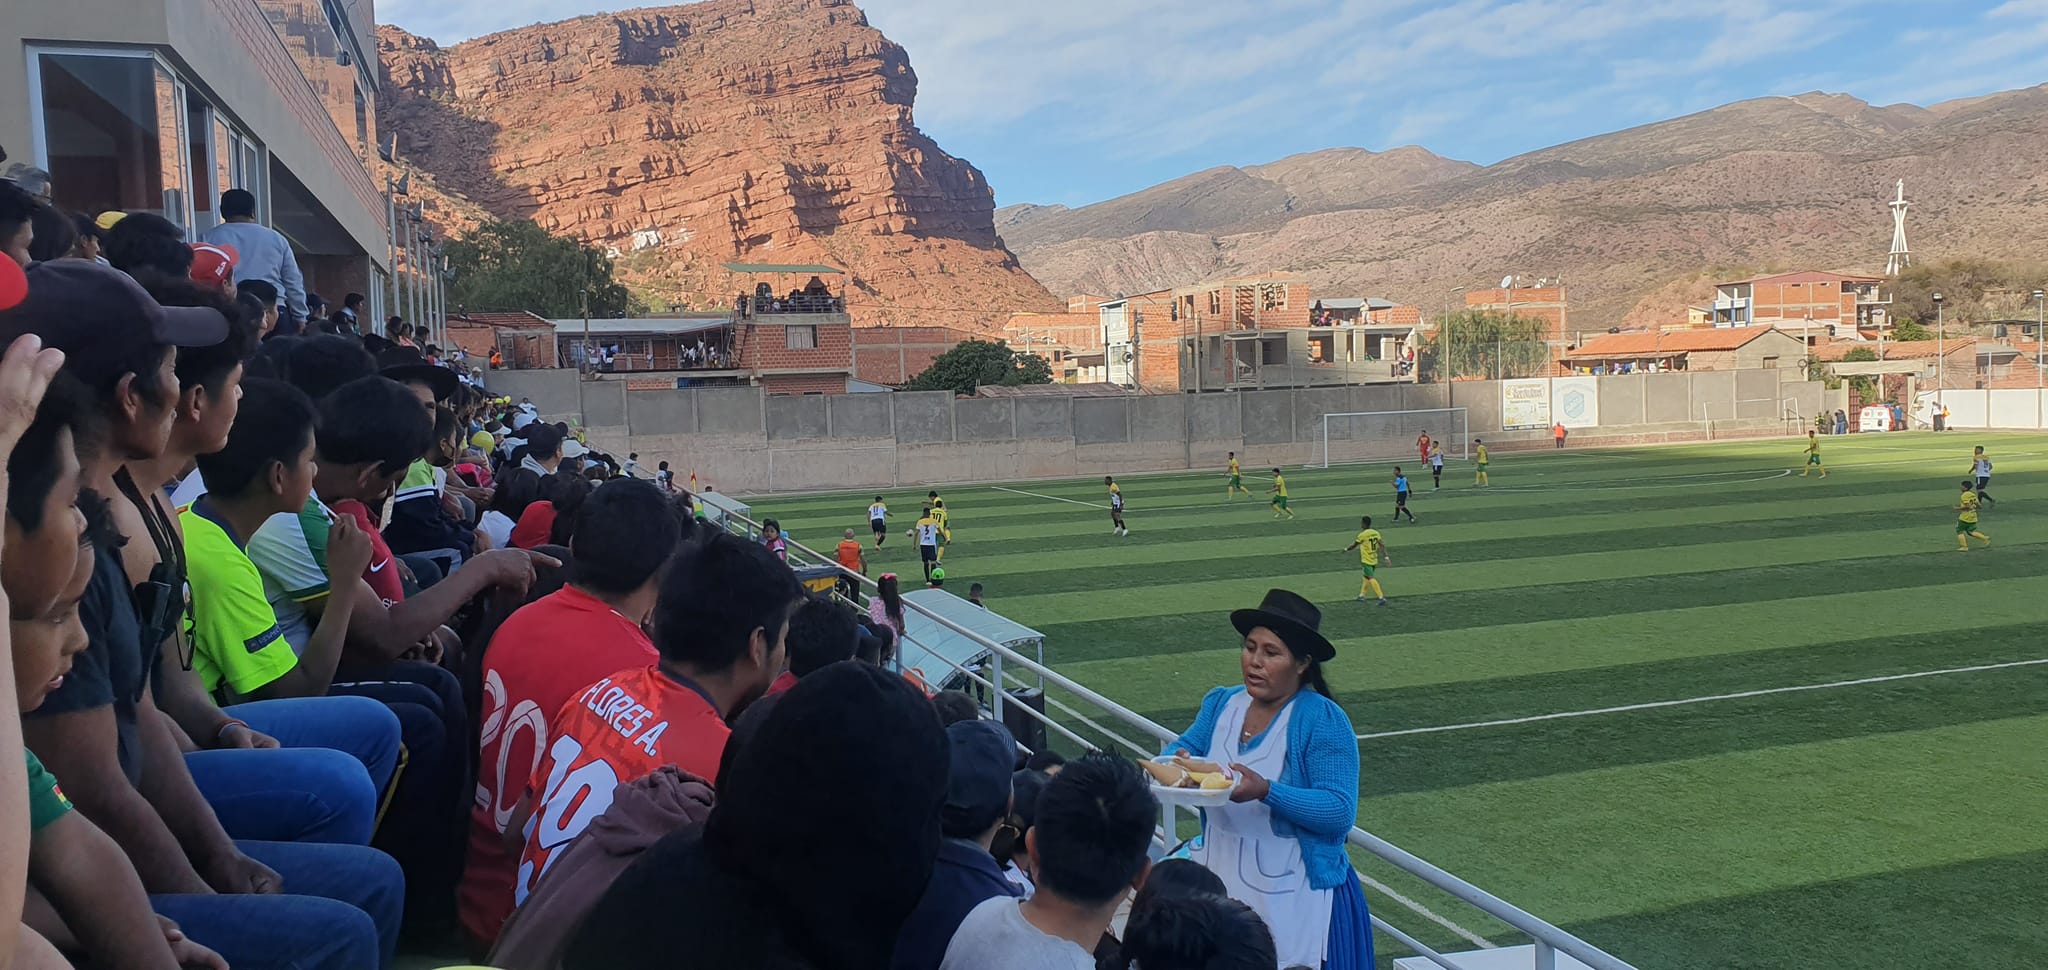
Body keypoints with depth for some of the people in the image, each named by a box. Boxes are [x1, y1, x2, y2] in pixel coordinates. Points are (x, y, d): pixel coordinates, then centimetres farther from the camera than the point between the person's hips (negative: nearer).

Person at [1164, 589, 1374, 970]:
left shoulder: (1324, 720, -15)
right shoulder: (1221, 703, 4)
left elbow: (1341, 811, -21)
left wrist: (1266, 791, -34)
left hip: (1292, 899, -5)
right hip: (1220, 883, 6)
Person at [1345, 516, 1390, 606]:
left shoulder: (1363, 535, -15)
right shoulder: (1375, 533, 4)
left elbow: (1354, 546, -5)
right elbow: (1382, 545, 2)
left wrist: (1346, 549, 12)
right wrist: (1386, 557, 4)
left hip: (1366, 561, -8)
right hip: (1374, 560, 8)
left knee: (1371, 578, -8)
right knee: (1367, 577, 20)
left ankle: (1381, 598, -17)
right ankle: (1361, 596, 30)